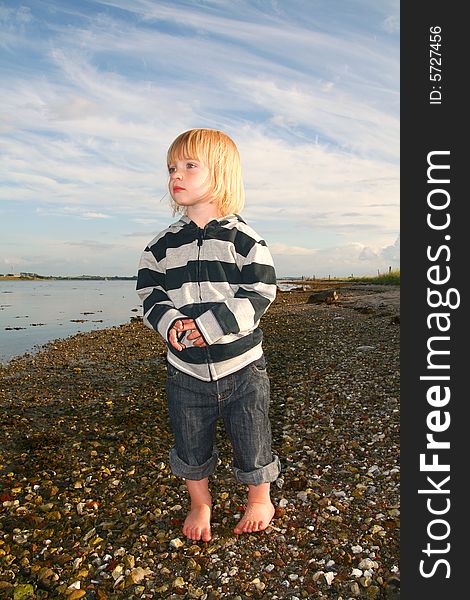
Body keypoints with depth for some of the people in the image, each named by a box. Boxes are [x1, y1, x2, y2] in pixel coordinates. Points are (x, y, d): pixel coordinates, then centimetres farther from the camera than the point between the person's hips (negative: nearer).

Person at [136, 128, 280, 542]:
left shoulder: (244, 238, -8)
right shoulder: (163, 245, 3)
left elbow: (260, 295, -12)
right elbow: (151, 295, 3)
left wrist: (208, 326, -21)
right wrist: (170, 325, -18)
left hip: (241, 365, -3)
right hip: (186, 371, 3)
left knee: (251, 442, 13)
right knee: (191, 447, 18)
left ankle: (260, 498, 42)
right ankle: (200, 503, 44)